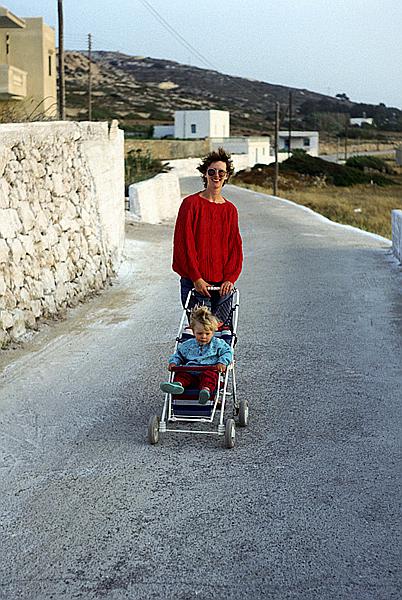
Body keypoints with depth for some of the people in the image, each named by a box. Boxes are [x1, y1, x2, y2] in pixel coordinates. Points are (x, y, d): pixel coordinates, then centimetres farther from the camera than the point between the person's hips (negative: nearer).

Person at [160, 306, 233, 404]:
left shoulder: (217, 344, 11)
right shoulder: (188, 345, 19)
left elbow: (228, 352, 6)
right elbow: (178, 354, 29)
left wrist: (223, 362, -13)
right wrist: (173, 362, 8)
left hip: (209, 371, -4)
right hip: (190, 372, 4)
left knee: (210, 374, -37)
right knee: (181, 374, -22)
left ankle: (206, 389, -65)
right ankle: (177, 384, -53)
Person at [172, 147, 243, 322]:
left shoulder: (230, 209, 11)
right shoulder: (191, 203, -2)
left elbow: (235, 247, 9)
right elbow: (183, 243, -6)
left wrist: (230, 278, -6)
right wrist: (196, 278, -12)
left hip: (222, 285, 4)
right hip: (195, 282, -4)